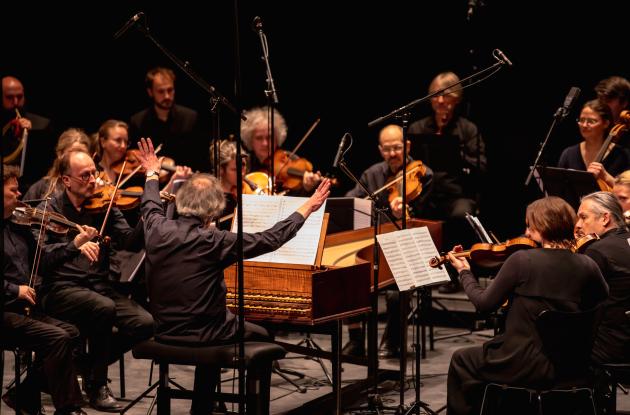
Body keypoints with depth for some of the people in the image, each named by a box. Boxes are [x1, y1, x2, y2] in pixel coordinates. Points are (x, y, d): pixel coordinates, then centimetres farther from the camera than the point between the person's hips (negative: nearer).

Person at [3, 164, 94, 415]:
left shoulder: (17, 227, 13)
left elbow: (39, 262, 16)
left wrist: (75, 244, 10)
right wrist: (14, 290, -20)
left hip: (24, 309, 9)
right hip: (6, 313, -9)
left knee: (70, 333, -6)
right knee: (57, 338, -21)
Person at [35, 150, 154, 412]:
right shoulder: (49, 210, 2)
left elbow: (129, 242, -2)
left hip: (99, 286, 4)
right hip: (61, 289, -4)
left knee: (144, 323, -19)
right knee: (104, 308, -34)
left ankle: (92, 366, 6)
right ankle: (97, 386, -15)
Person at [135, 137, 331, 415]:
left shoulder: (158, 229, -9)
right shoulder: (212, 241, -23)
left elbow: (151, 206, 17)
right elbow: (269, 240, -16)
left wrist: (152, 175, 35)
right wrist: (305, 210, -6)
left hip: (164, 329, 5)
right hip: (201, 334, -5)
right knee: (261, 337, 21)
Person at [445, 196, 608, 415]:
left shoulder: (522, 260, -16)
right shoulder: (587, 266, -5)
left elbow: (485, 303, -8)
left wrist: (464, 272, 9)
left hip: (526, 366, -6)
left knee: (461, 360, 24)